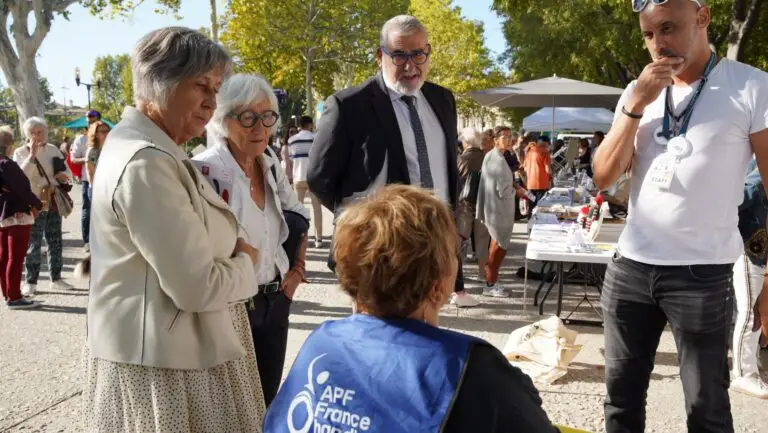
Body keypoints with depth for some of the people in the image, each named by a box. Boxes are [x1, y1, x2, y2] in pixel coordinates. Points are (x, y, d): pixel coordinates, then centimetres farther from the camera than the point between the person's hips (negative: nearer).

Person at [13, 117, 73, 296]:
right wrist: (32, 153, -23)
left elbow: (66, 171, 14)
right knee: (34, 244, -3)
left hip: (53, 202, 5)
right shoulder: (20, 152, -4)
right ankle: (30, 282, 5)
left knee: (55, 242, 11)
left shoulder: (53, 149, 8)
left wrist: (63, 176, -9)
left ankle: (56, 278, 21)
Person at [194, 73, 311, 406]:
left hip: (275, 302, 7)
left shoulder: (270, 165, 4)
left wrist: (298, 267, 11)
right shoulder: (204, 172, -19)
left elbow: (298, 215, 20)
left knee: (267, 403, 19)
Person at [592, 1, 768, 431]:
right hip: (630, 267, 4)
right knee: (621, 395, 13)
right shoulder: (638, 92, 9)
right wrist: (635, 105, -10)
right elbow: (604, 176, 1)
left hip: (703, 274, -4)